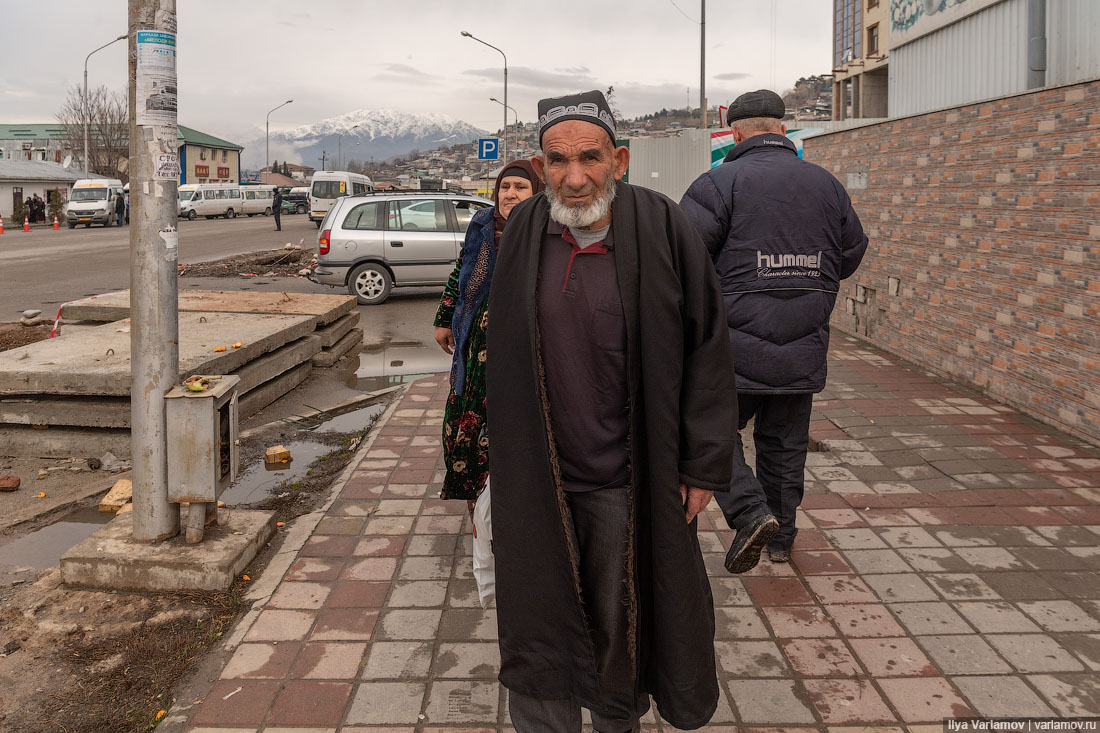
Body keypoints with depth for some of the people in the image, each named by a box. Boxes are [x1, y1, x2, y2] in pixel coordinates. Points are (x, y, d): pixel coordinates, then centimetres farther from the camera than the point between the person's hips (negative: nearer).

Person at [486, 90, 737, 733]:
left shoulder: (662, 229, -11)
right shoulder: (524, 234, -1)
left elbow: (707, 348, -6)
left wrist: (703, 466, -7)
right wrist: (505, 455, 11)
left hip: (627, 483, -2)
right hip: (536, 480, 2)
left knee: (620, 627, 16)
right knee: (541, 630, 11)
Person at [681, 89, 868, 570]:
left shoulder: (721, 182, -9)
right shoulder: (826, 184, 9)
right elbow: (852, 255, 18)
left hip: (736, 345, -5)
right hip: (804, 349, 5)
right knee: (785, 441, 16)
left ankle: (750, 511, -11)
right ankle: (781, 538, 27)